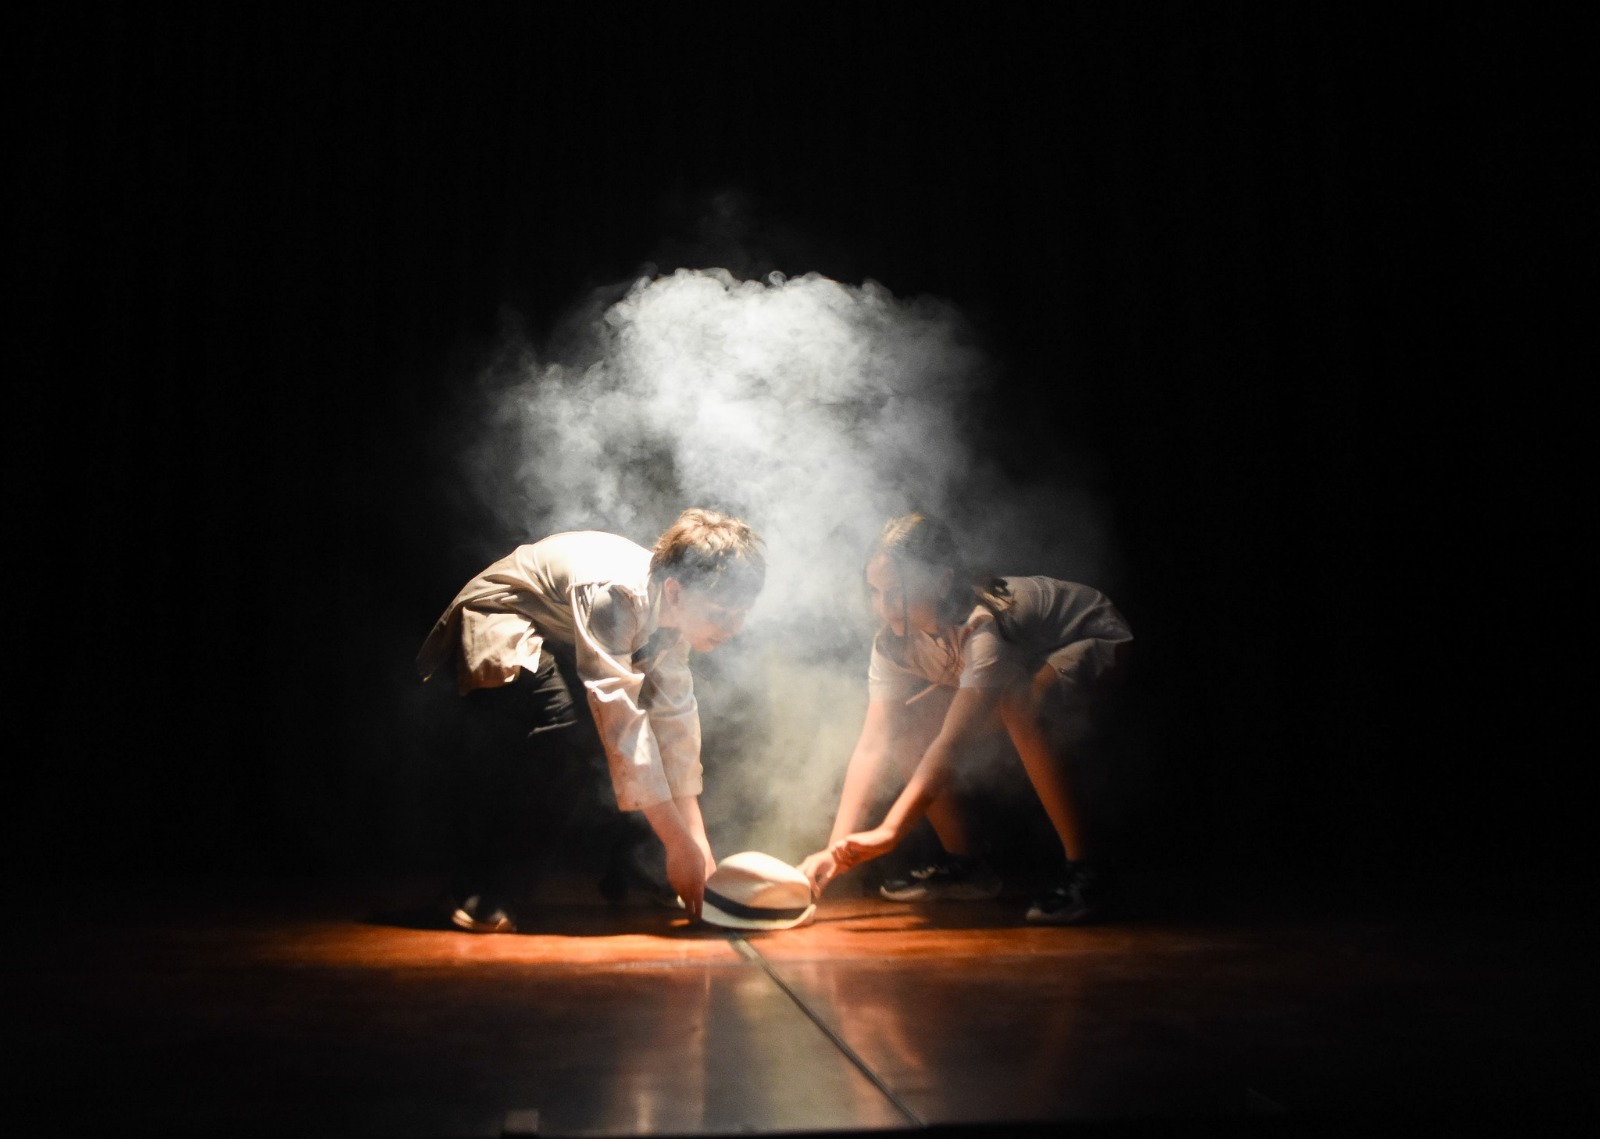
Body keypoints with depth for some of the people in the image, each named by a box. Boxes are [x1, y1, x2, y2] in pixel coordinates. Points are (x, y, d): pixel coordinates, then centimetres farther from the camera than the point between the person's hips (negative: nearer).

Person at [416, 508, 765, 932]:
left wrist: (697, 836, -15)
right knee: (557, 714, -35)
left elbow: (675, 715, -9)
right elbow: (618, 715, -39)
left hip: (560, 640, 8)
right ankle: (481, 890, -23)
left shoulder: (674, 605, -10)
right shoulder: (614, 595, -36)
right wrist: (680, 845, -37)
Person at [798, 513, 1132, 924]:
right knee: (904, 719, -11)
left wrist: (889, 831, -53)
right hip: (1021, 661, 7)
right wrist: (838, 847, -30)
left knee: (1018, 701, -39)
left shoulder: (984, 625, -38)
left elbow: (952, 743, -45)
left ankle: (1083, 871, -28)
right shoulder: (893, 642, -18)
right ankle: (962, 863, 2)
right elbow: (871, 744, -21)